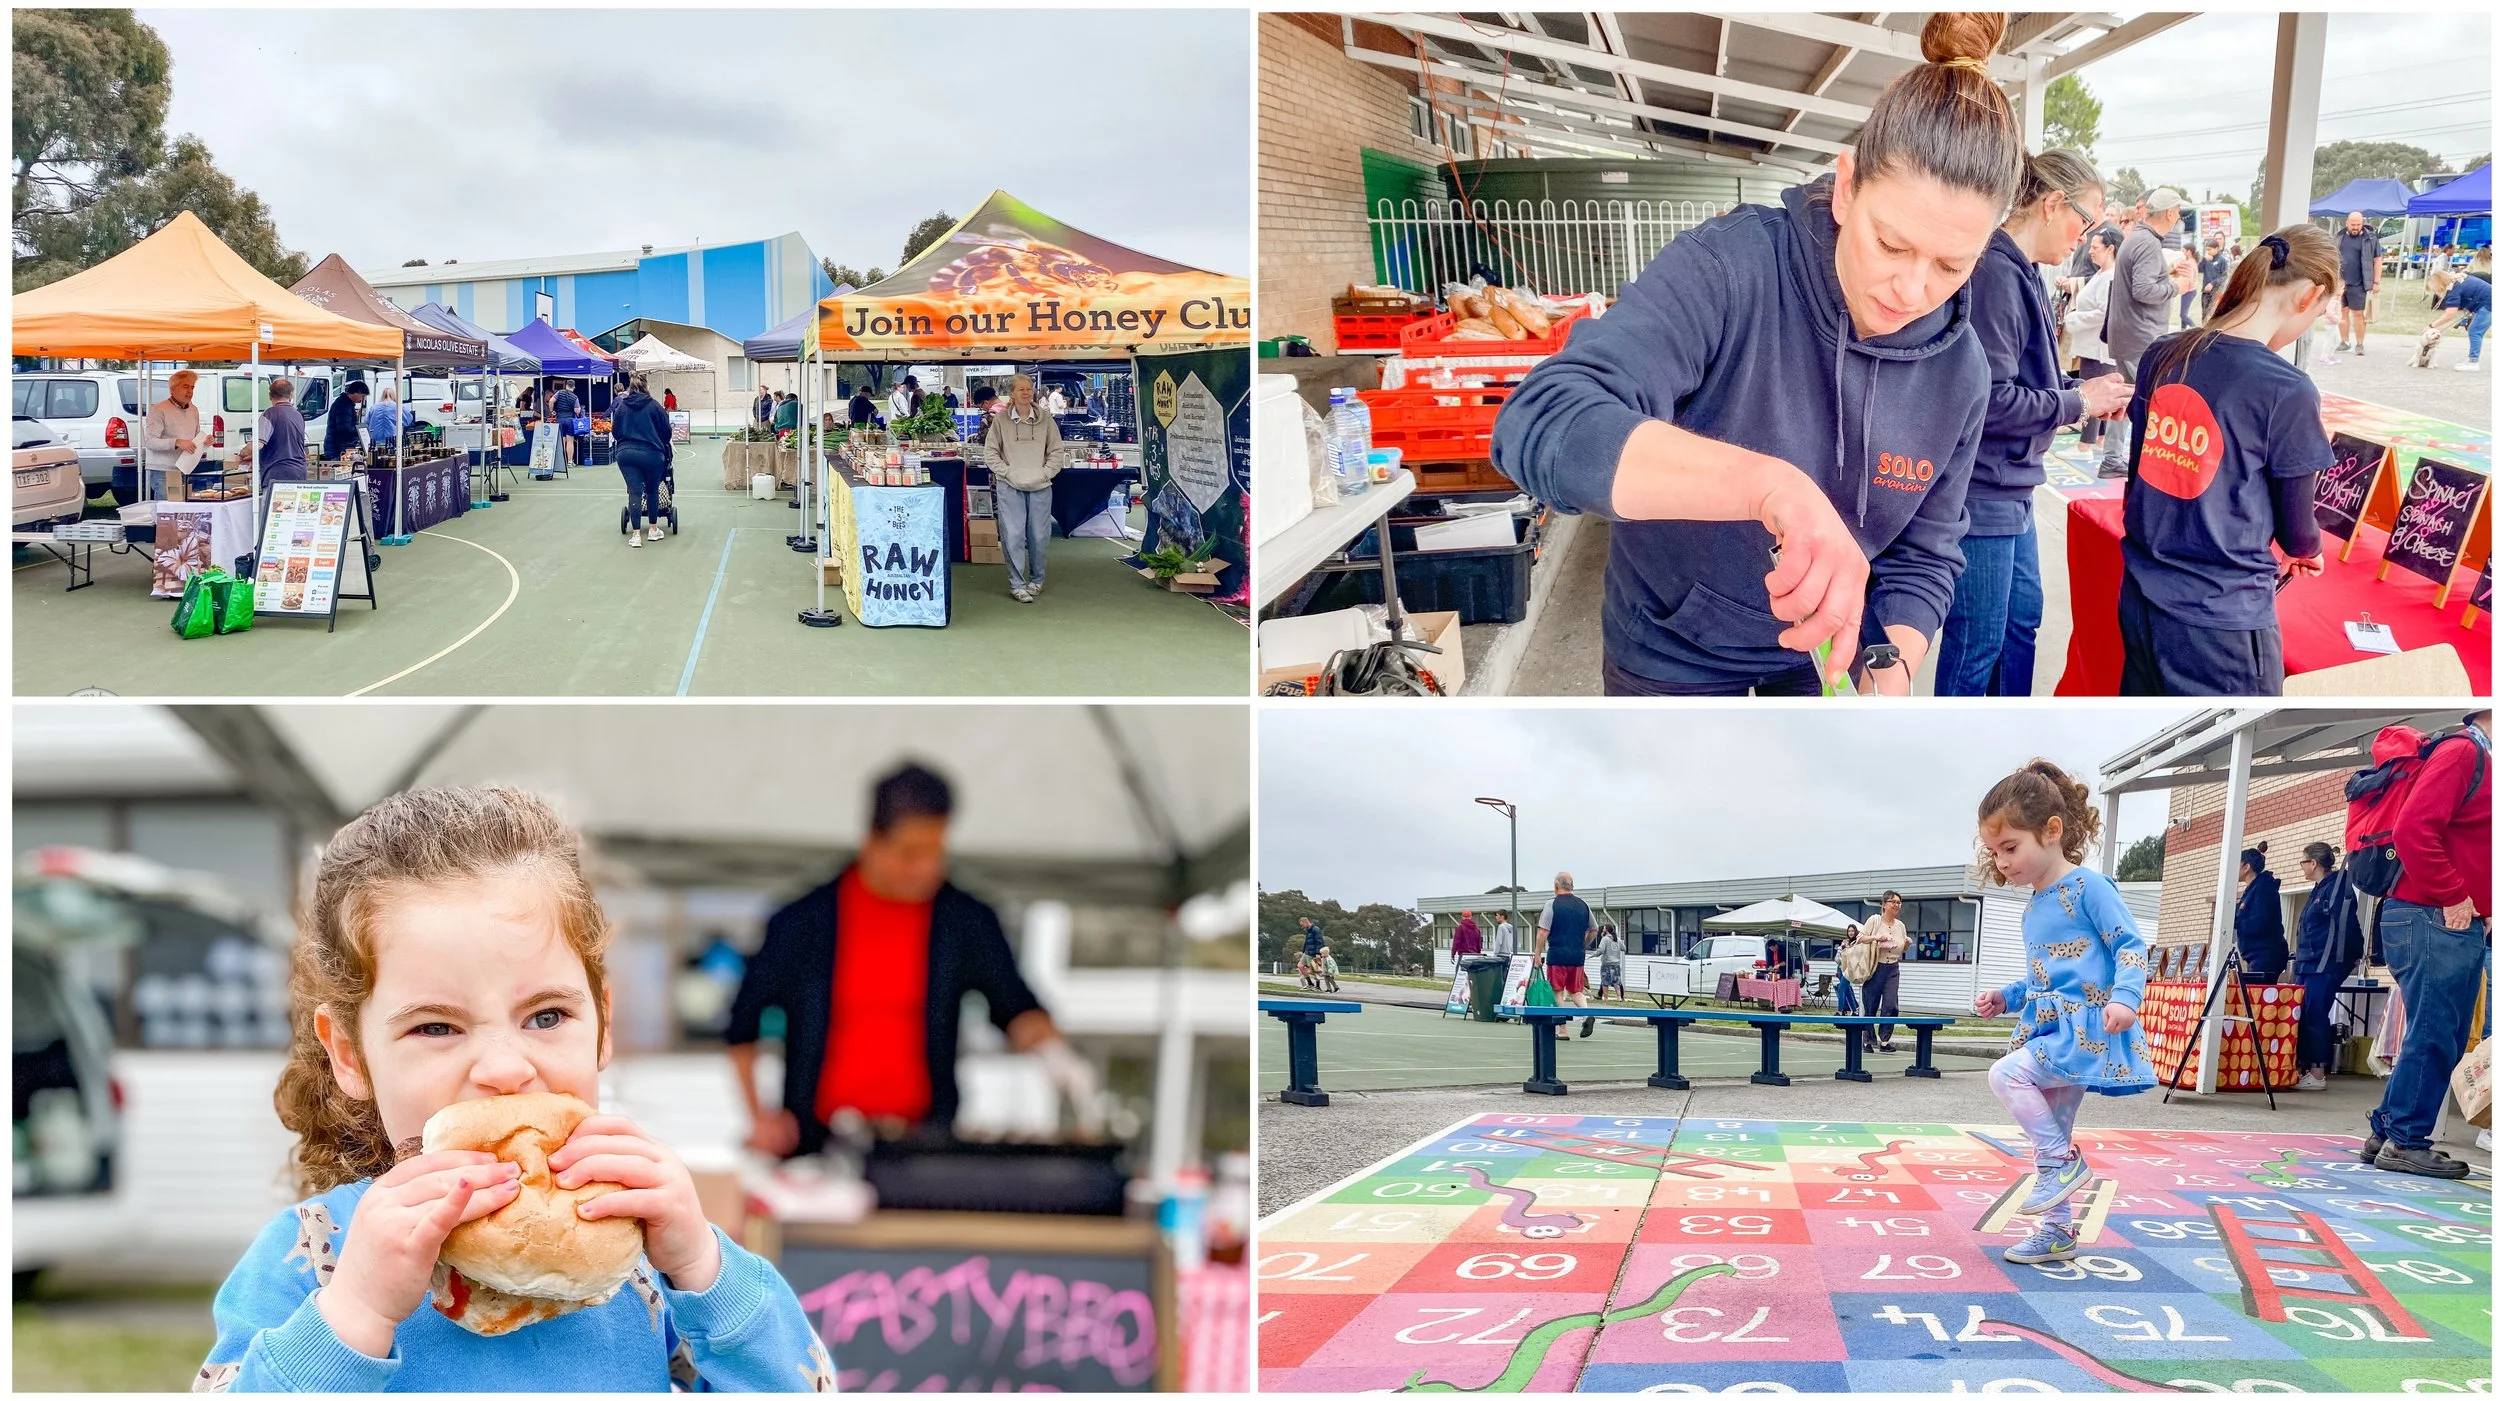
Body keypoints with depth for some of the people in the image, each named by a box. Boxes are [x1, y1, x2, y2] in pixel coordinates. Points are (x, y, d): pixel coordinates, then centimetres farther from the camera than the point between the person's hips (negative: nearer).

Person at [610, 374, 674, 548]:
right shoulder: (654, 407, -1)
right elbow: (666, 433, 6)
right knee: (652, 491, 15)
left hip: (626, 454, 2)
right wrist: (662, 444, 27)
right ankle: (654, 530, 25)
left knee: (634, 492, 1)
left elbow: (615, 431, 14)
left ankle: (636, 534, -6)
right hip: (651, 454, -1)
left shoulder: (621, 407, 6)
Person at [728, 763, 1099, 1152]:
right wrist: (759, 1117, -1)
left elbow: (1014, 1006, 6)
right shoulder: (803, 923, 2)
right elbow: (743, 1027, 10)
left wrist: (1051, 1049, -16)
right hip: (818, 1142, -1)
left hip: (925, 1141, 1)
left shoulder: (965, 922, 4)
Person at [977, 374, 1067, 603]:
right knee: (1013, 535, -5)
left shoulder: (1046, 420, 4)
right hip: (1010, 487, -1)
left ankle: (1036, 581, 22)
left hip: (1040, 487, 2)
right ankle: (1017, 584, 1)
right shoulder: (1000, 420, 1)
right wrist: (1008, 473, -7)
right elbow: (991, 451, 3)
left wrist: (1044, 473, -5)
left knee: (1039, 536, 5)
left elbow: (1057, 452, 7)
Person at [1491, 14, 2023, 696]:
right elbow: (1543, 426, -42)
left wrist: (1891, 672, -25)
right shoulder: (1728, 270, -27)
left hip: (1825, 647, 3)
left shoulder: (1960, 370, -13)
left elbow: (1923, 559, -2)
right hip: (1673, 650, -3)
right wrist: (1768, 483, -54)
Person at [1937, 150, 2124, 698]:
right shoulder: (1995, 274, -22)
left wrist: (2081, 389, 3)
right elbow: (1987, 402, -26)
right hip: (1981, 497, -11)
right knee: (1976, 645, 1)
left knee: (2022, 621, 22)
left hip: (2011, 490, 11)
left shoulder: (2020, 273, 10)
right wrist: (2078, 402, -15)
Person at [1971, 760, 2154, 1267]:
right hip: (2051, 1033, 9)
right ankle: (2056, 1230, 20)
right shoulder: (2033, 909, 17)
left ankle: (2064, 1162, -13)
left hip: (2085, 1030, -9)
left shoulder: (2088, 887, -10)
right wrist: (2006, 998, 14)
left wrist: (2125, 997, -28)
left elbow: (2131, 947, -13)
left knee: (2006, 1073, -24)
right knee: (2048, 1136, 11)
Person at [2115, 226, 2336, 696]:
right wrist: (2306, 552, 18)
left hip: (2142, 596, 7)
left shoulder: (2162, 356, 2)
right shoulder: (2288, 391, -17)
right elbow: (2296, 528, -5)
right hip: (2222, 619, -7)